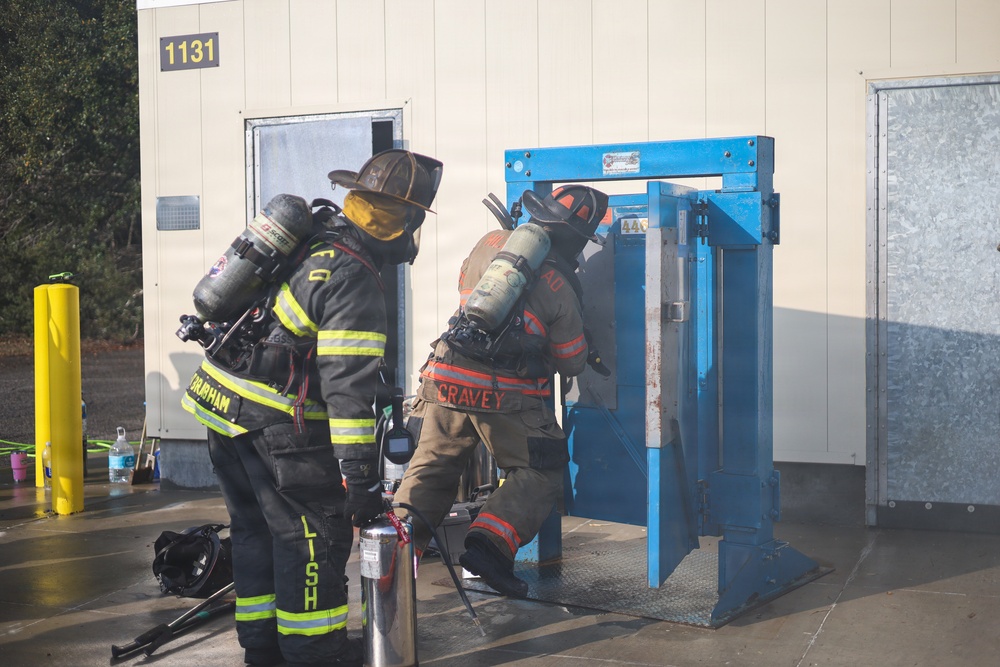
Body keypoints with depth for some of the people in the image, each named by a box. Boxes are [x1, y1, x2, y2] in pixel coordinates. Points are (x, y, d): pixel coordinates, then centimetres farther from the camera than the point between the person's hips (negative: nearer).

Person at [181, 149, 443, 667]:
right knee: (315, 533, 2)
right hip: (274, 424, -9)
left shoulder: (309, 230, 6)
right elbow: (349, 385, -25)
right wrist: (360, 473, -24)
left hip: (222, 403, 9)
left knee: (254, 526, 18)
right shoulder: (354, 281, -20)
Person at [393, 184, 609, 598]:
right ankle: (490, 541, -9)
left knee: (430, 469, 18)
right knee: (539, 475, 9)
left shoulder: (493, 242, 9)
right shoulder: (561, 287, -1)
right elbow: (571, 364, 8)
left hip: (447, 377, 4)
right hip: (506, 394, -4)